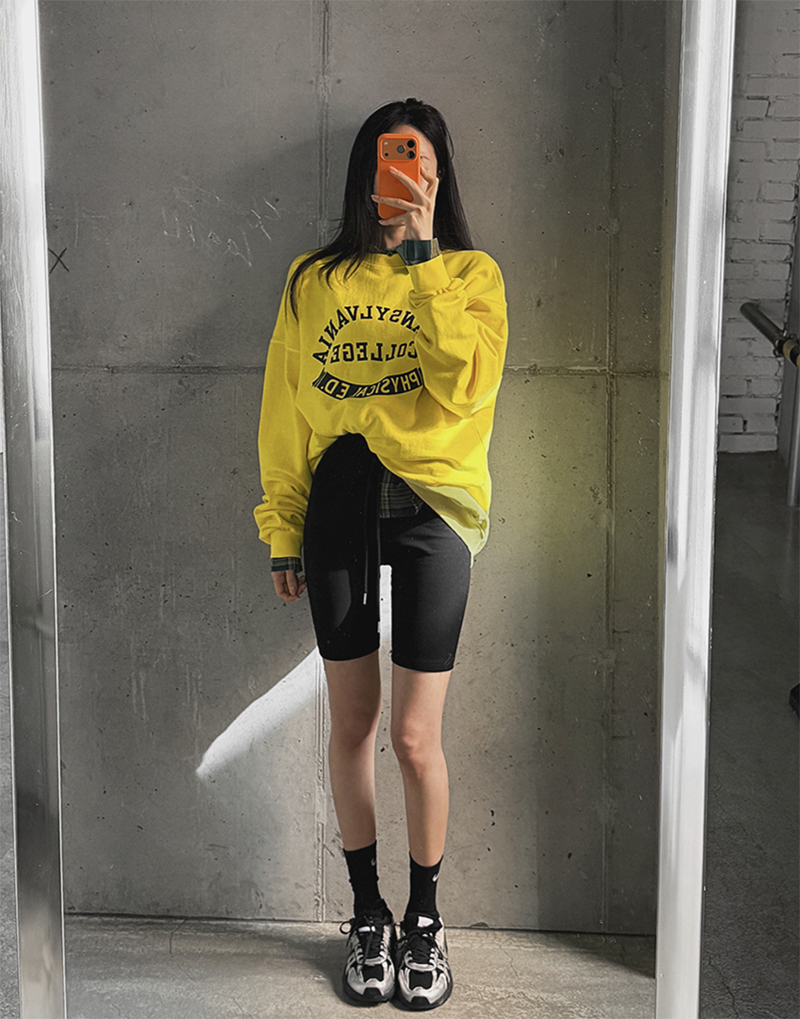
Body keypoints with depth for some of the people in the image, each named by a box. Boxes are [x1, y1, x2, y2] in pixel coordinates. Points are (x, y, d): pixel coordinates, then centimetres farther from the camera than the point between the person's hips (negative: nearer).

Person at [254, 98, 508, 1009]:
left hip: (431, 505, -2)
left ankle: (425, 919, 23)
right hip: (338, 501, 2)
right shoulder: (314, 281, 9)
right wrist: (283, 530, 7)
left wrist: (422, 255, -13)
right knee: (352, 725, 8)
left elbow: (465, 387, -15)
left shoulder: (471, 273, 3)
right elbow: (285, 413, 10)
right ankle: (367, 915, 27)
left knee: (415, 737, 0)